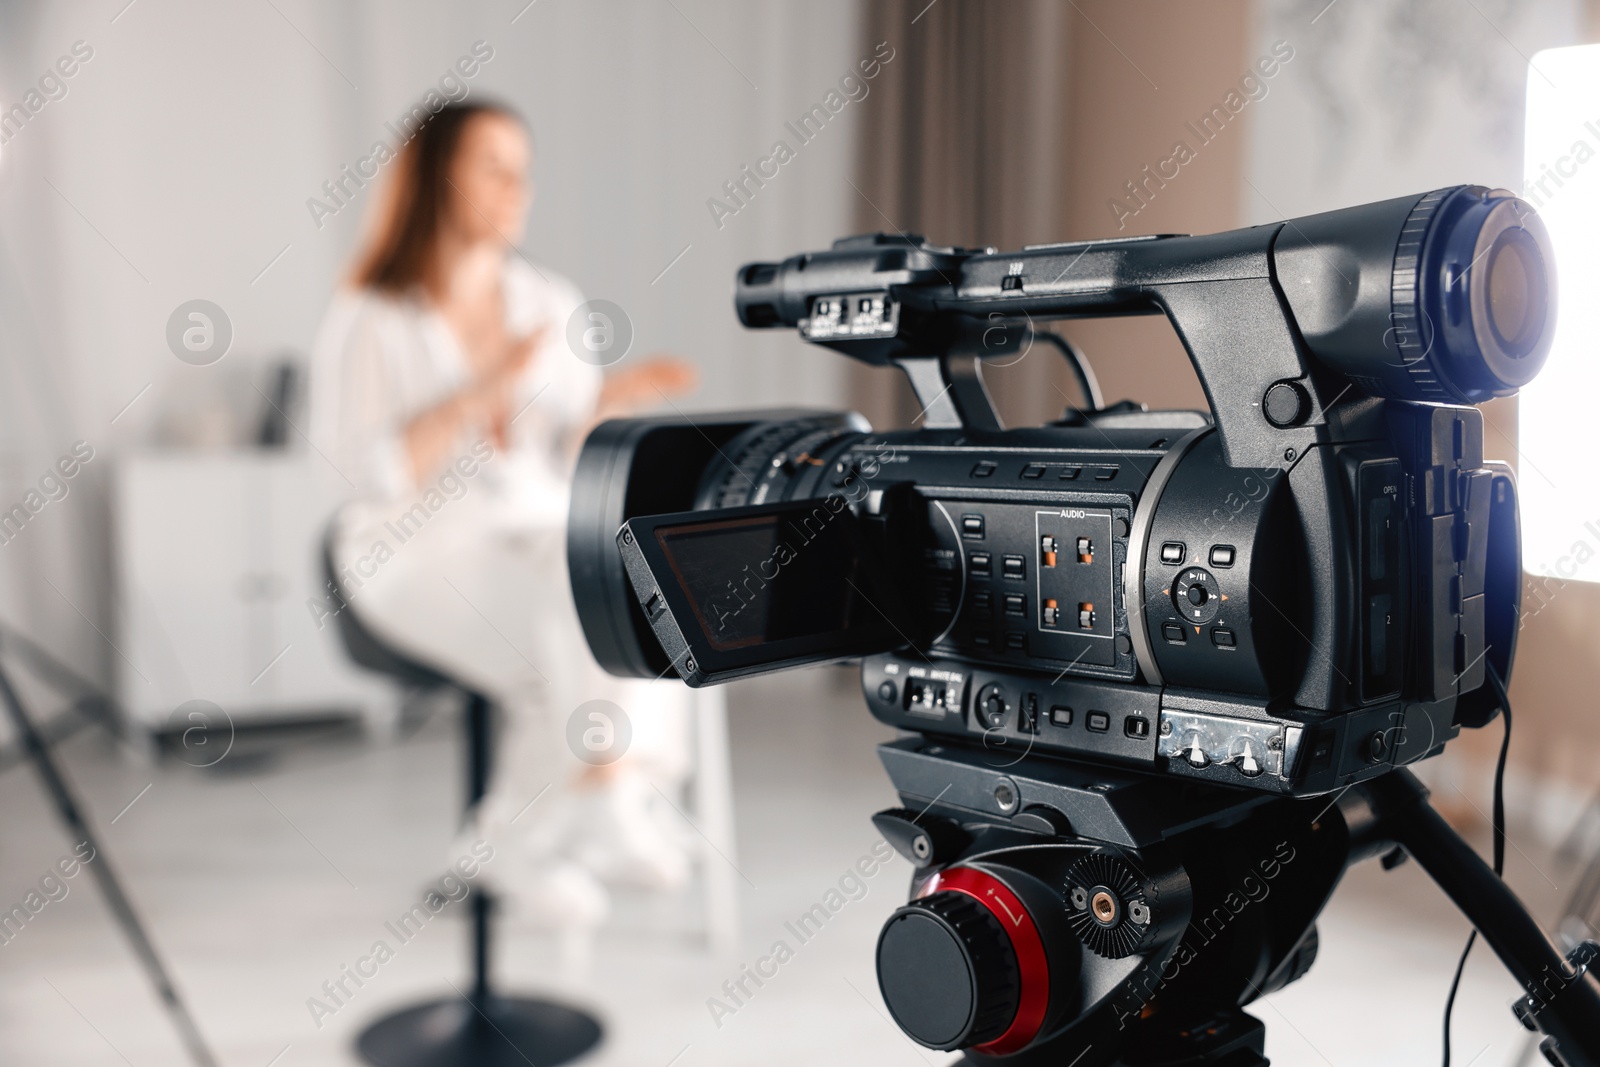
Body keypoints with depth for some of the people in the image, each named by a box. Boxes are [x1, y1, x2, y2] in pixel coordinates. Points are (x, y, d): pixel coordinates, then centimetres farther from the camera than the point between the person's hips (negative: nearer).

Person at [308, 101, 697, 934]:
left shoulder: (553, 304, 9)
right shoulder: (368, 320, -5)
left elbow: (570, 460, 8)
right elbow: (375, 473, -16)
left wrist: (615, 399, -11)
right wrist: (487, 390, -21)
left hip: (540, 537, 5)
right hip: (419, 551, -4)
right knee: (570, 634, -32)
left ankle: (527, 841, -11)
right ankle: (610, 816, -9)